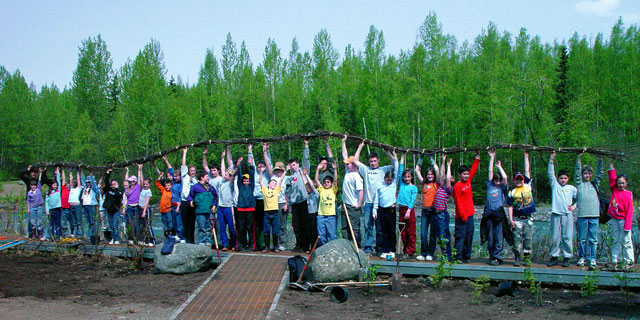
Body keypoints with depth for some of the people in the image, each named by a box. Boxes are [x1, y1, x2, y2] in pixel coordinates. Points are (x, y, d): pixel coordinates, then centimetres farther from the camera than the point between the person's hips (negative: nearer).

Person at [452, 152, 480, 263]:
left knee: (469, 236, 10)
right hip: (461, 216, -7)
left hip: (470, 214, 7)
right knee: (460, 236, -6)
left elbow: (473, 171, 22)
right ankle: (457, 257, -3)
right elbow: (458, 203, -13)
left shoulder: (468, 181, 10)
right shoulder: (457, 186, -11)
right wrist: (463, 216, -15)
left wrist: (477, 159, 18)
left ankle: (466, 256, 17)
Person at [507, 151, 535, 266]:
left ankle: (526, 258, 11)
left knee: (528, 238, 3)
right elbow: (510, 207, 2)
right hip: (517, 219, -2)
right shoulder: (512, 192, 4)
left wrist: (526, 156, 13)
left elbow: (527, 170, 9)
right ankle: (517, 258, 5)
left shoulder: (527, 186, 8)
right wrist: (511, 220, -6)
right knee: (517, 239, -3)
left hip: (528, 218, 2)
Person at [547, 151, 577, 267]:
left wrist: (574, 206, 2)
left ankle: (567, 257, 7)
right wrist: (551, 160, -6)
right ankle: (554, 256, 10)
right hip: (556, 214, 0)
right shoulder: (555, 185, 11)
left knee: (567, 237, -1)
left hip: (567, 215, 0)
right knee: (555, 237, 1)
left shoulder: (572, 188, 14)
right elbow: (550, 174, 2)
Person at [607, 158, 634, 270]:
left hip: (623, 220, -4)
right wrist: (611, 163, 7)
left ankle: (629, 261, 5)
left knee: (626, 241, -2)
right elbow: (612, 177, 9)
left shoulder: (628, 194, -7)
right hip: (614, 220, 5)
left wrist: (627, 226, -14)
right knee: (616, 241, 8)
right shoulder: (614, 191, 6)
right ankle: (616, 261, 10)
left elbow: (629, 211, -10)